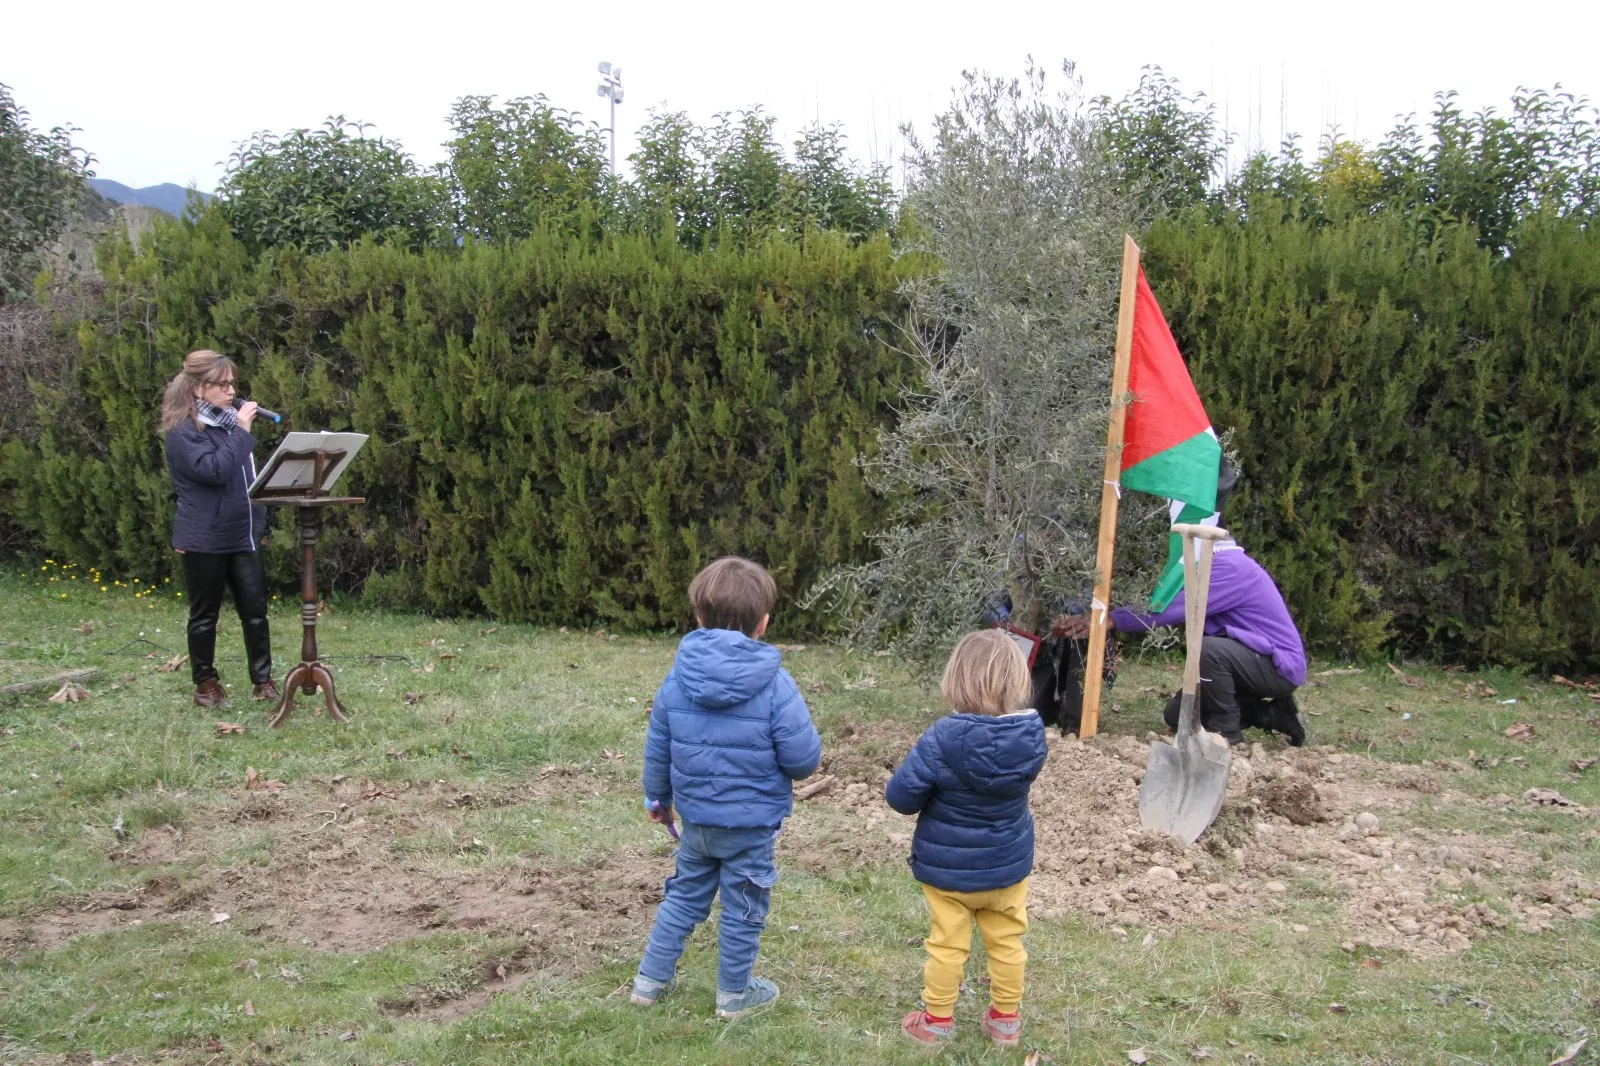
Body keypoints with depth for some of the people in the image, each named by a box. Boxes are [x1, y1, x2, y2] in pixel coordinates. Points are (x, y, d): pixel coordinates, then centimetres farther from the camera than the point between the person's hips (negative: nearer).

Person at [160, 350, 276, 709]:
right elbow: (213, 470, -25)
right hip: (205, 537, -6)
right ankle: (205, 683, 18)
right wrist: (241, 431, -20)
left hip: (242, 532, 6)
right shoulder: (183, 431, -10)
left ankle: (263, 680, 11)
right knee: (205, 614, 6)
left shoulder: (229, 420, 14)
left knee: (255, 609, 4)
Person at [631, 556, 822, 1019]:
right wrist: (791, 769, 7)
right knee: (743, 910, 14)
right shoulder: (774, 684, -20)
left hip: (696, 818, 4)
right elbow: (804, 757, -18)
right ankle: (734, 994, 28)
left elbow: (657, 750, 3)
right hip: (751, 825, -4)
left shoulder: (677, 678, -7)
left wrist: (658, 797, 20)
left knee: (685, 896, 23)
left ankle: (651, 980, 32)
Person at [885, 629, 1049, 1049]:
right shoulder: (1032, 732, -15)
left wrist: (933, 788, -2)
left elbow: (901, 796, -22)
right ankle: (1006, 1020, 32)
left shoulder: (942, 737, -28)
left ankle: (937, 1021, 27)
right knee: (1006, 943, 19)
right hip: (1008, 863, 3)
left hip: (948, 866, -3)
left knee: (947, 945, 13)